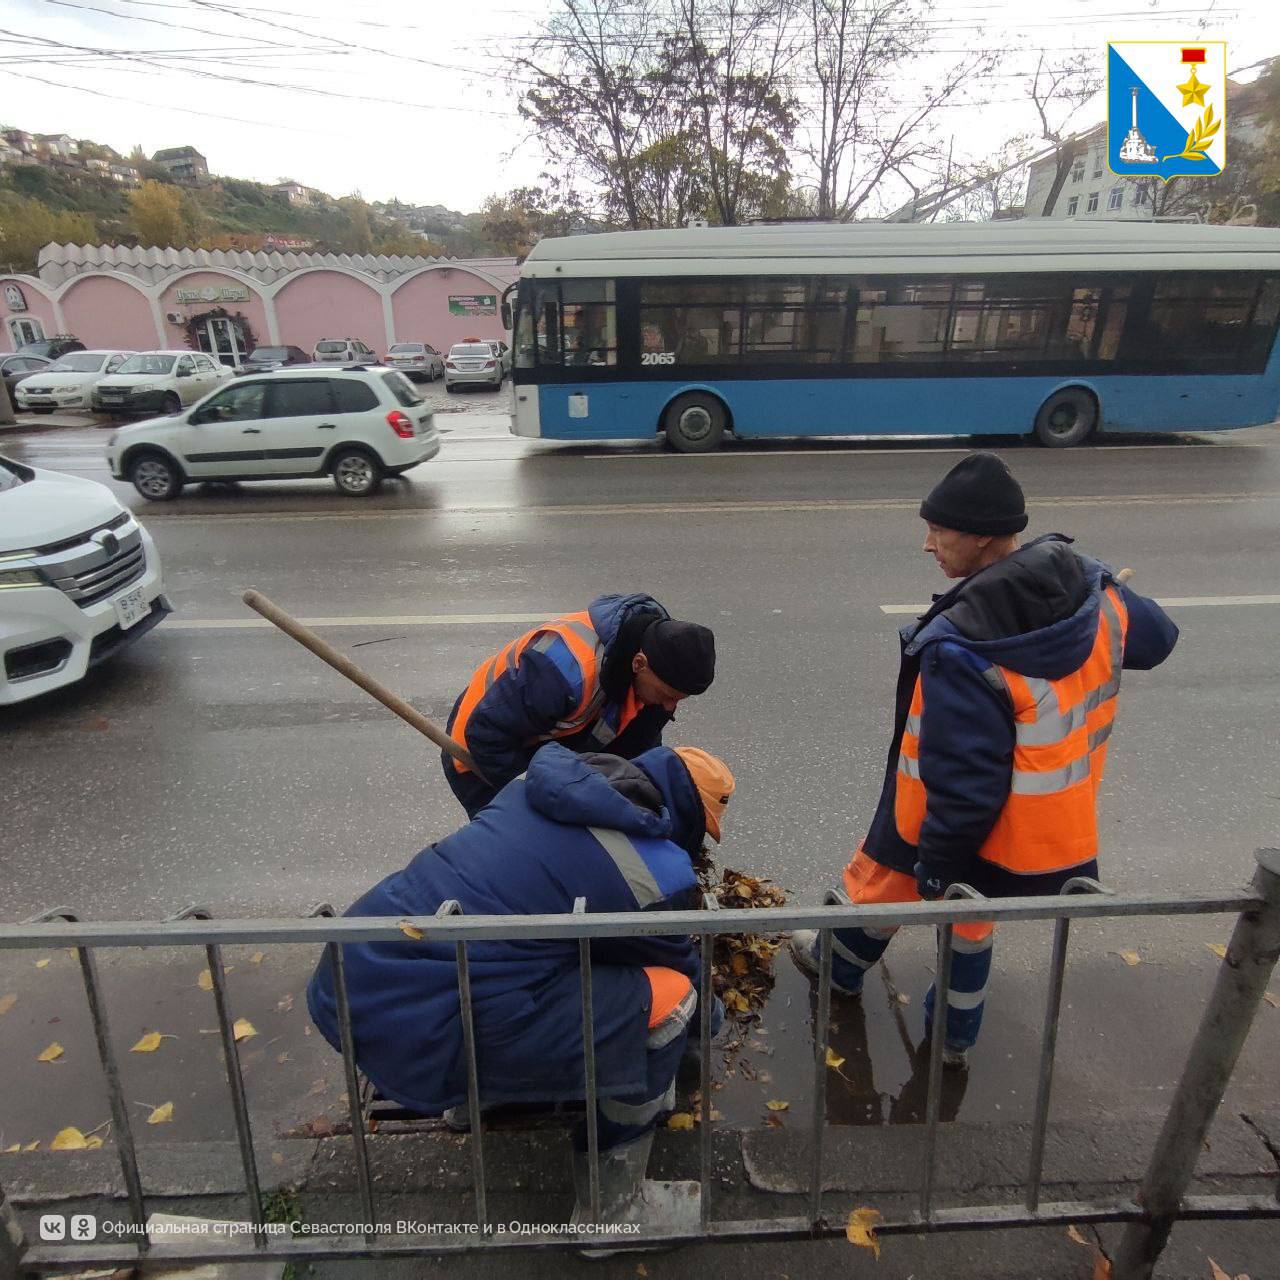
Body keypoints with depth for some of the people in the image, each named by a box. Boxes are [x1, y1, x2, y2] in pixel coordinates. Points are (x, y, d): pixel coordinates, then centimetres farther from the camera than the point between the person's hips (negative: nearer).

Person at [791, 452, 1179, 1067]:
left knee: (879, 887, 24)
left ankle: (839, 967, 53)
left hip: (961, 825, -6)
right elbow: (1155, 638, 11)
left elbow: (962, 780, -30)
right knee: (971, 923, 30)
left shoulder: (960, 649, -35)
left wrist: (935, 866, -17)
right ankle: (955, 1034, 49)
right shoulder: (1095, 590, -12)